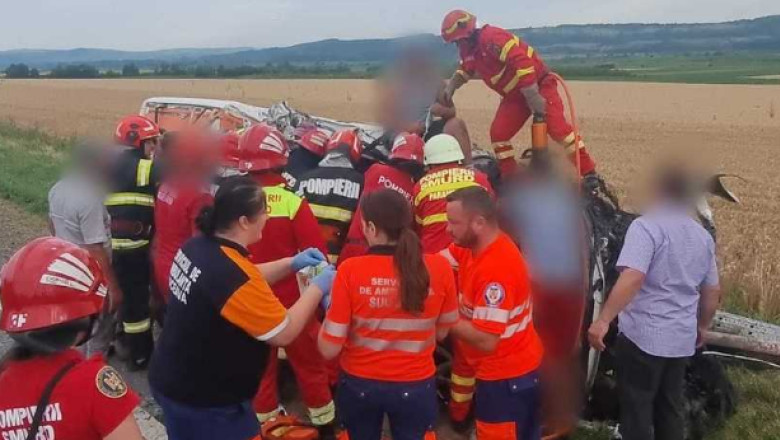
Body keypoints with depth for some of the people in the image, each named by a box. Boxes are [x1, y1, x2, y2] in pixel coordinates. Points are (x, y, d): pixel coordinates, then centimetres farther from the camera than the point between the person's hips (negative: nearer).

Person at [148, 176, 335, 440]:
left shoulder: (197, 247, -6)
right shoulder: (232, 276, -32)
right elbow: (284, 334, -21)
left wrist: (291, 264, 5)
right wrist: (317, 288, -10)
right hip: (204, 401, -9)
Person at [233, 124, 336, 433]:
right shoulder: (292, 203, -21)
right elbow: (316, 253, -17)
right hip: (290, 298, -3)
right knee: (309, 360, 16)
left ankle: (265, 420, 36)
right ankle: (324, 420, 30)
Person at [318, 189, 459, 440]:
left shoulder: (351, 270, -20)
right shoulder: (439, 267, -15)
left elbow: (329, 350, -14)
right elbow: (441, 333, 1)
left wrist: (328, 306, 1)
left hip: (359, 385, 0)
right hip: (416, 386, 0)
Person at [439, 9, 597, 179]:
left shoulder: (491, 38, -26)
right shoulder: (468, 49, 5)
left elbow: (522, 62, -32)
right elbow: (466, 69, 28)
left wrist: (533, 97, -30)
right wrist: (451, 86, 10)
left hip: (539, 85, -9)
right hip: (514, 95, 9)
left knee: (557, 127, -20)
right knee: (498, 133, -1)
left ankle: (589, 173, -14)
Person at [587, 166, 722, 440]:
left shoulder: (647, 225, -14)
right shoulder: (704, 236, 10)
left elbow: (633, 277, -27)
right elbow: (713, 292, 16)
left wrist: (603, 320, -27)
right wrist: (702, 327, 30)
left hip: (643, 336, -7)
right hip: (682, 339, 7)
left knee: (637, 410, 5)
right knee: (670, 409, 18)